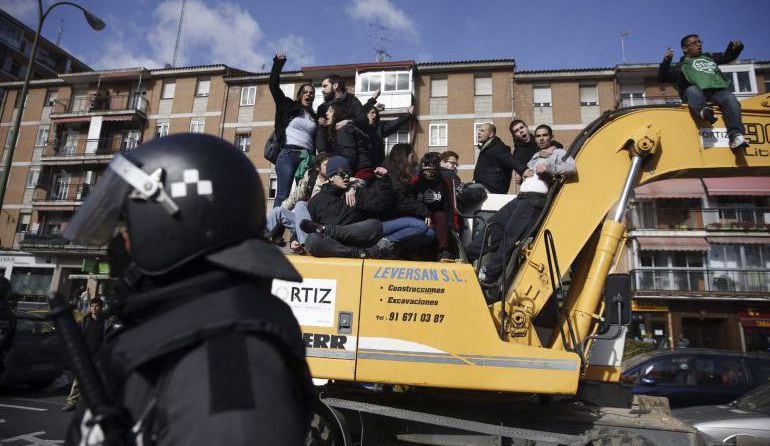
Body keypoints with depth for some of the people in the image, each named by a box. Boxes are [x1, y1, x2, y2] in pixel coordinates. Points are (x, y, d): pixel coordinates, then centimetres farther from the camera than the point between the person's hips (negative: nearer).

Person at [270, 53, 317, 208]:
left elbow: (316, 141, 19)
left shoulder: (314, 117, 22)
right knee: (283, 195, -16)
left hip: (308, 158, 4)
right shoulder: (288, 107, 14)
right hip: (288, 154, -4)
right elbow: (273, 85, 9)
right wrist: (278, 63, 8)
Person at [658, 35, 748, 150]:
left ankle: (736, 136, -40)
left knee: (730, 99, -27)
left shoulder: (709, 57, 34)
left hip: (717, 91, 3)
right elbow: (663, 77, 8)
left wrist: (736, 48, 22)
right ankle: (702, 111, -64)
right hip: (698, 93, -3)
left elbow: (728, 56, 43)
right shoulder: (681, 66, 19)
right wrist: (666, 61, -8)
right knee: (692, 90, -36)